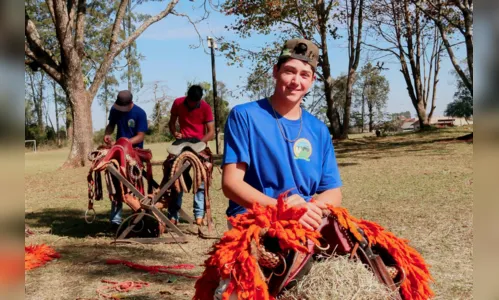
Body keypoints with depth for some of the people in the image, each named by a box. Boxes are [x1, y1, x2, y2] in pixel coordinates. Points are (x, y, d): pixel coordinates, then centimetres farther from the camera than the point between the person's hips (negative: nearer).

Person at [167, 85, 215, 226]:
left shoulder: (206, 108, -10)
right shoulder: (178, 103, -2)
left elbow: (211, 132, -12)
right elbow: (171, 122, 10)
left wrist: (200, 142, -28)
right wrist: (174, 133, -12)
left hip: (199, 145, -2)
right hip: (183, 144, 2)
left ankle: (199, 215, 1)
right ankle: (173, 215, 0)